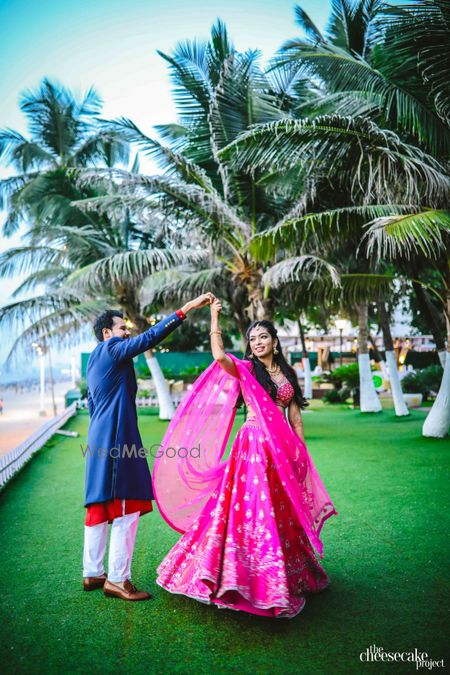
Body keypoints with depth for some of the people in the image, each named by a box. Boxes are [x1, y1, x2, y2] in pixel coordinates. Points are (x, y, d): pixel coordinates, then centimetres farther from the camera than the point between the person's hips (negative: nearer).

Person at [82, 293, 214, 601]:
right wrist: (188, 308, -19)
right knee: (126, 509, -6)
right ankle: (117, 579, -1)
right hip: (117, 440, -10)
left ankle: (92, 574, 21)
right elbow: (150, 337, -18)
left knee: (99, 508, 13)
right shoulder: (111, 349, -7)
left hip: (99, 441, 10)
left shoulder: (95, 360, 21)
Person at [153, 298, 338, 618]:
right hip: (255, 444, -4)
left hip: (284, 446, 5)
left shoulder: (288, 373, 12)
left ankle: (289, 576, 30)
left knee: (284, 511, 13)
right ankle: (257, 581, 8)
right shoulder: (245, 369, -1)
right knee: (255, 507, -6)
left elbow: (295, 415, 13)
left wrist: (302, 450, 9)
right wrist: (215, 317, -18)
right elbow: (219, 356, -22)